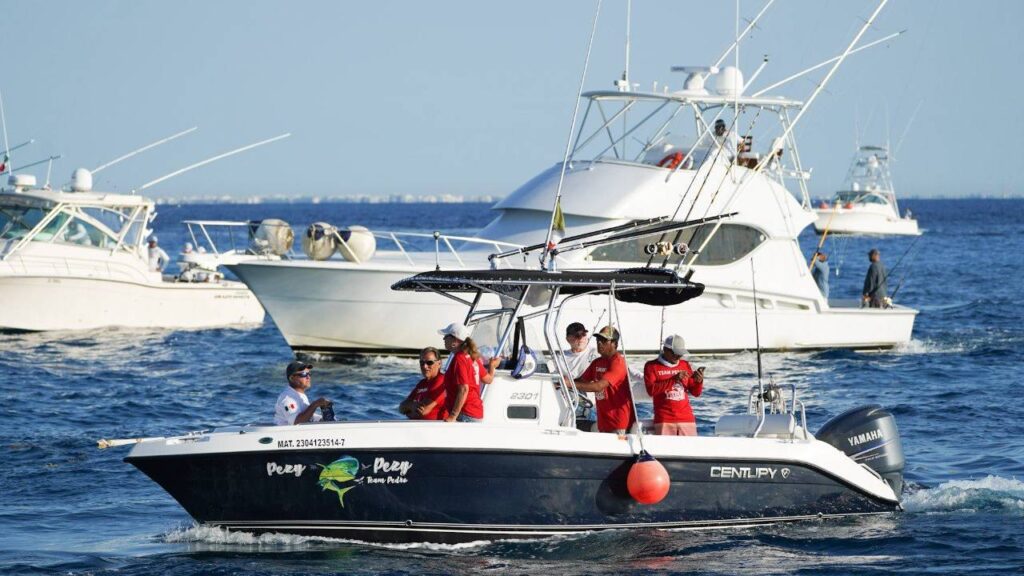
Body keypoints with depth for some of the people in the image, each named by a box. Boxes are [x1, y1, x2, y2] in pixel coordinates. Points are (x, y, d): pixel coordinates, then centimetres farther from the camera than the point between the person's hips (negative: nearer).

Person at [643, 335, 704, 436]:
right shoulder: (651, 366, 3)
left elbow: (696, 392, 16)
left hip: (687, 419, 4)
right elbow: (651, 389, -12)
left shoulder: (685, 365, 15)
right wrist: (673, 379, -19)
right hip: (664, 420, -3)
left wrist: (699, 381, -7)